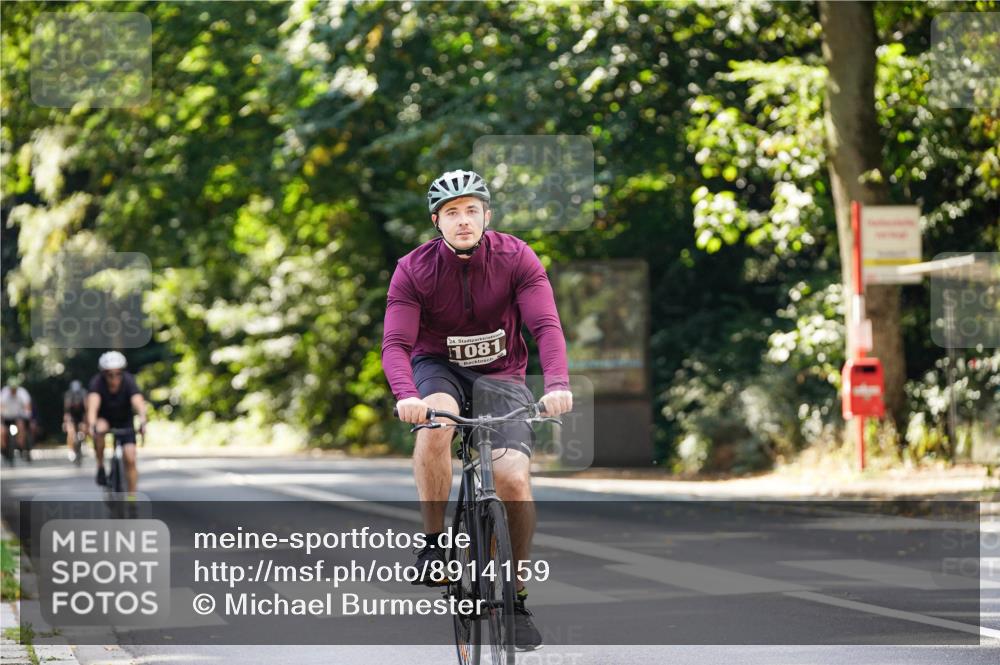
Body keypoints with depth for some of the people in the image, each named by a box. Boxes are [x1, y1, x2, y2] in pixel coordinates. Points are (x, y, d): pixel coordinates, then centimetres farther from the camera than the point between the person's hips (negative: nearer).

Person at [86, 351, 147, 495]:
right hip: (104, 418, -1)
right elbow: (93, 404, -45)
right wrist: (91, 424, -64)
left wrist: (142, 422, -64)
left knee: (130, 458, -14)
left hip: (125, 420, 1)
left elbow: (138, 403, -44)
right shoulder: (97, 382, -29)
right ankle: (100, 466, -15)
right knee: (100, 429, -36)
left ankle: (131, 498, -1)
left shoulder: (128, 382, -28)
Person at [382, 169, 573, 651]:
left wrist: (557, 385, -41)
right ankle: (433, 541, -20)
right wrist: (405, 395, -43)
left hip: (500, 376, 1)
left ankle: (516, 598, -2)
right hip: (438, 368, 0)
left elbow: (547, 326, -22)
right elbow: (396, 344, -22)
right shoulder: (413, 270, -14)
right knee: (435, 420, -37)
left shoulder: (515, 258, -13)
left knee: (514, 479, -20)